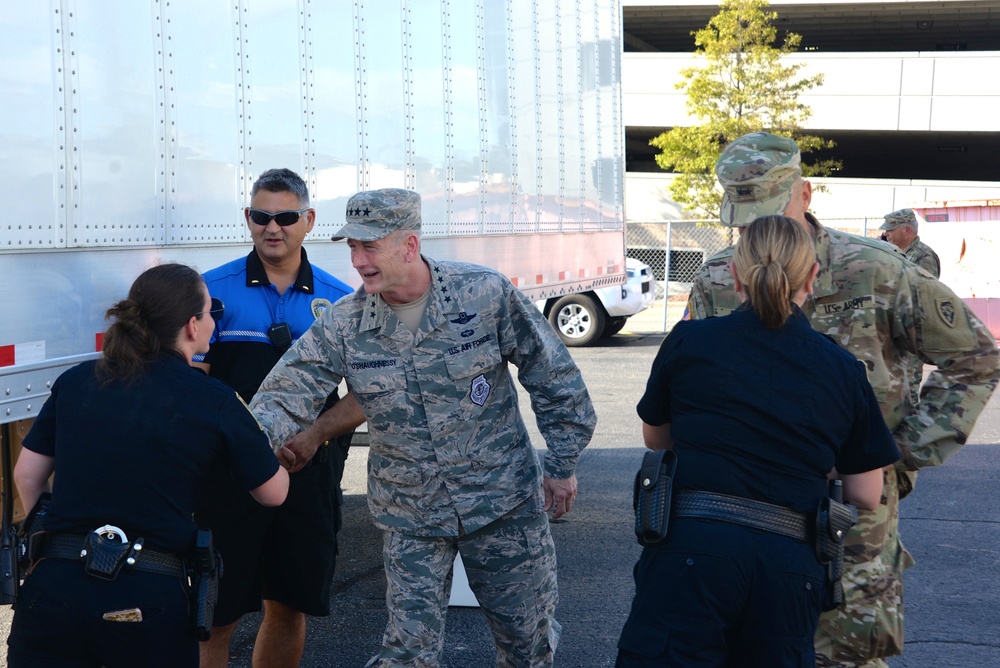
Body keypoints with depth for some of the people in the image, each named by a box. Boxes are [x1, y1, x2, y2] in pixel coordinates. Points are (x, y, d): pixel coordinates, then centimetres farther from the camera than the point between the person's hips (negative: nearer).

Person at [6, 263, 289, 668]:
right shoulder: (215, 403, -3)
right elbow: (273, 494, 8)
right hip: (148, 601, -2)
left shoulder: (76, 381, 6)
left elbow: (27, 475, 14)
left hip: (53, 587, 2)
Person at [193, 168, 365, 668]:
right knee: (213, 615, -1)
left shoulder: (338, 300, 5)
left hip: (310, 473, 3)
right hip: (229, 472, -3)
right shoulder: (215, 289, -2)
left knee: (290, 607, 13)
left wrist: (315, 436, -16)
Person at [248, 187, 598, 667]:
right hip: (410, 520, 1)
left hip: (504, 503, -1)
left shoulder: (487, 294, -13)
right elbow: (286, 395, -12)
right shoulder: (342, 325, -8)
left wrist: (562, 466, 1)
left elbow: (553, 378, -4)